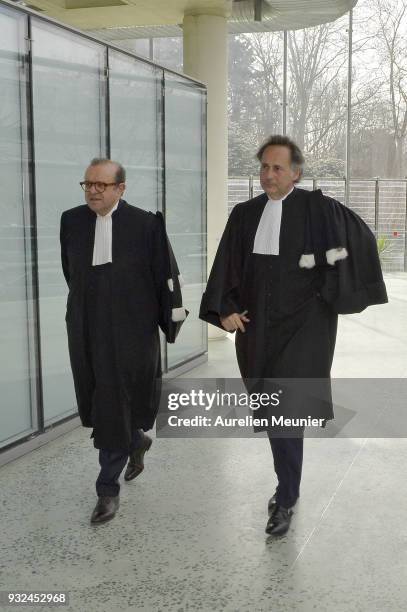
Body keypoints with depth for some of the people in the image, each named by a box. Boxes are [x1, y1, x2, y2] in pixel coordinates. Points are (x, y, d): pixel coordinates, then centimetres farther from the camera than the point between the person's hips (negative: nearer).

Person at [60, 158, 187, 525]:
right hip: (87, 331, 4)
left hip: (130, 330, -4)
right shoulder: (71, 221, 3)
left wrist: (173, 317, 2)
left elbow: (166, 273, -2)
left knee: (114, 408, 0)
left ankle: (108, 489, 14)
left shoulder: (146, 223, -9)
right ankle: (137, 442, 44)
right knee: (99, 406, 13)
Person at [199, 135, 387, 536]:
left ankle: (286, 499, 5)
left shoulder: (316, 207, -5)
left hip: (303, 322, -4)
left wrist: (335, 291, -3)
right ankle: (289, 484, 33)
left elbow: (362, 236, 0)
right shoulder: (244, 214, 6)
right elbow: (226, 264, 5)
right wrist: (225, 308, -8)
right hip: (258, 323, 4)